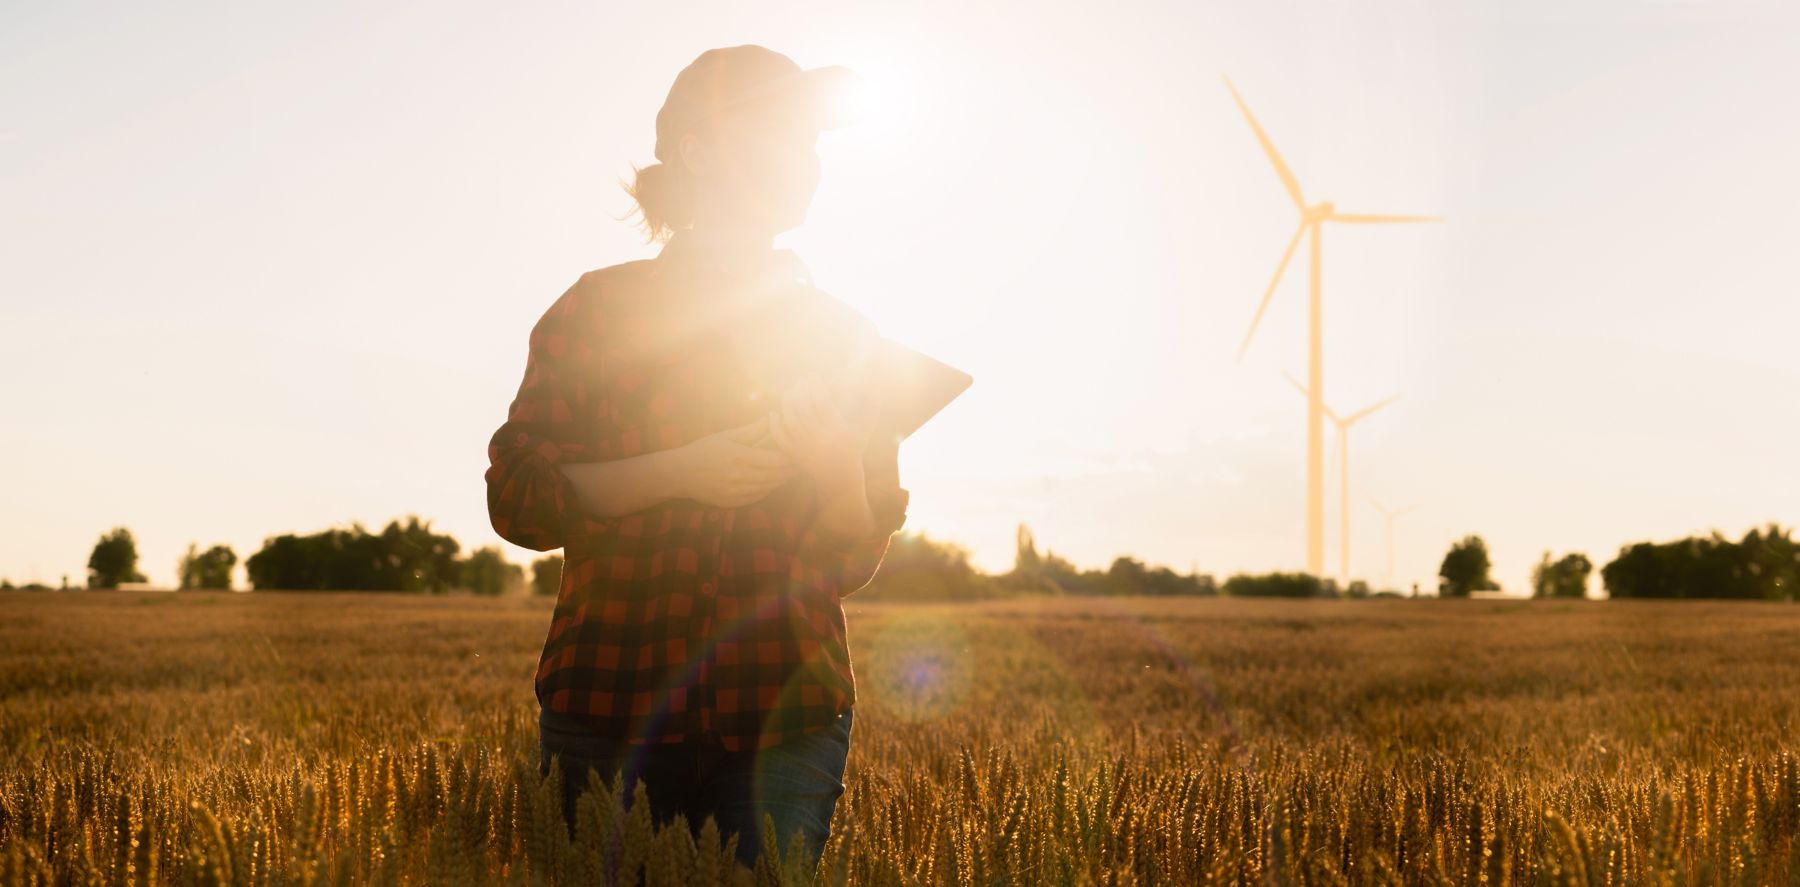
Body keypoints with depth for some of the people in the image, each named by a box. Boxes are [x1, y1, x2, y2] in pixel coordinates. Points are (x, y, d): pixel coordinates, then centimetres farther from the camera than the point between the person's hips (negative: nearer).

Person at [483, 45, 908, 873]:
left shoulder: (841, 333, 11)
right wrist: (682, 470, -15)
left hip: (783, 719, 2)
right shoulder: (600, 307, 5)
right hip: (614, 709, -1)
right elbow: (517, 497, -3)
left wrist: (839, 466, -12)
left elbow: (854, 557, 8)